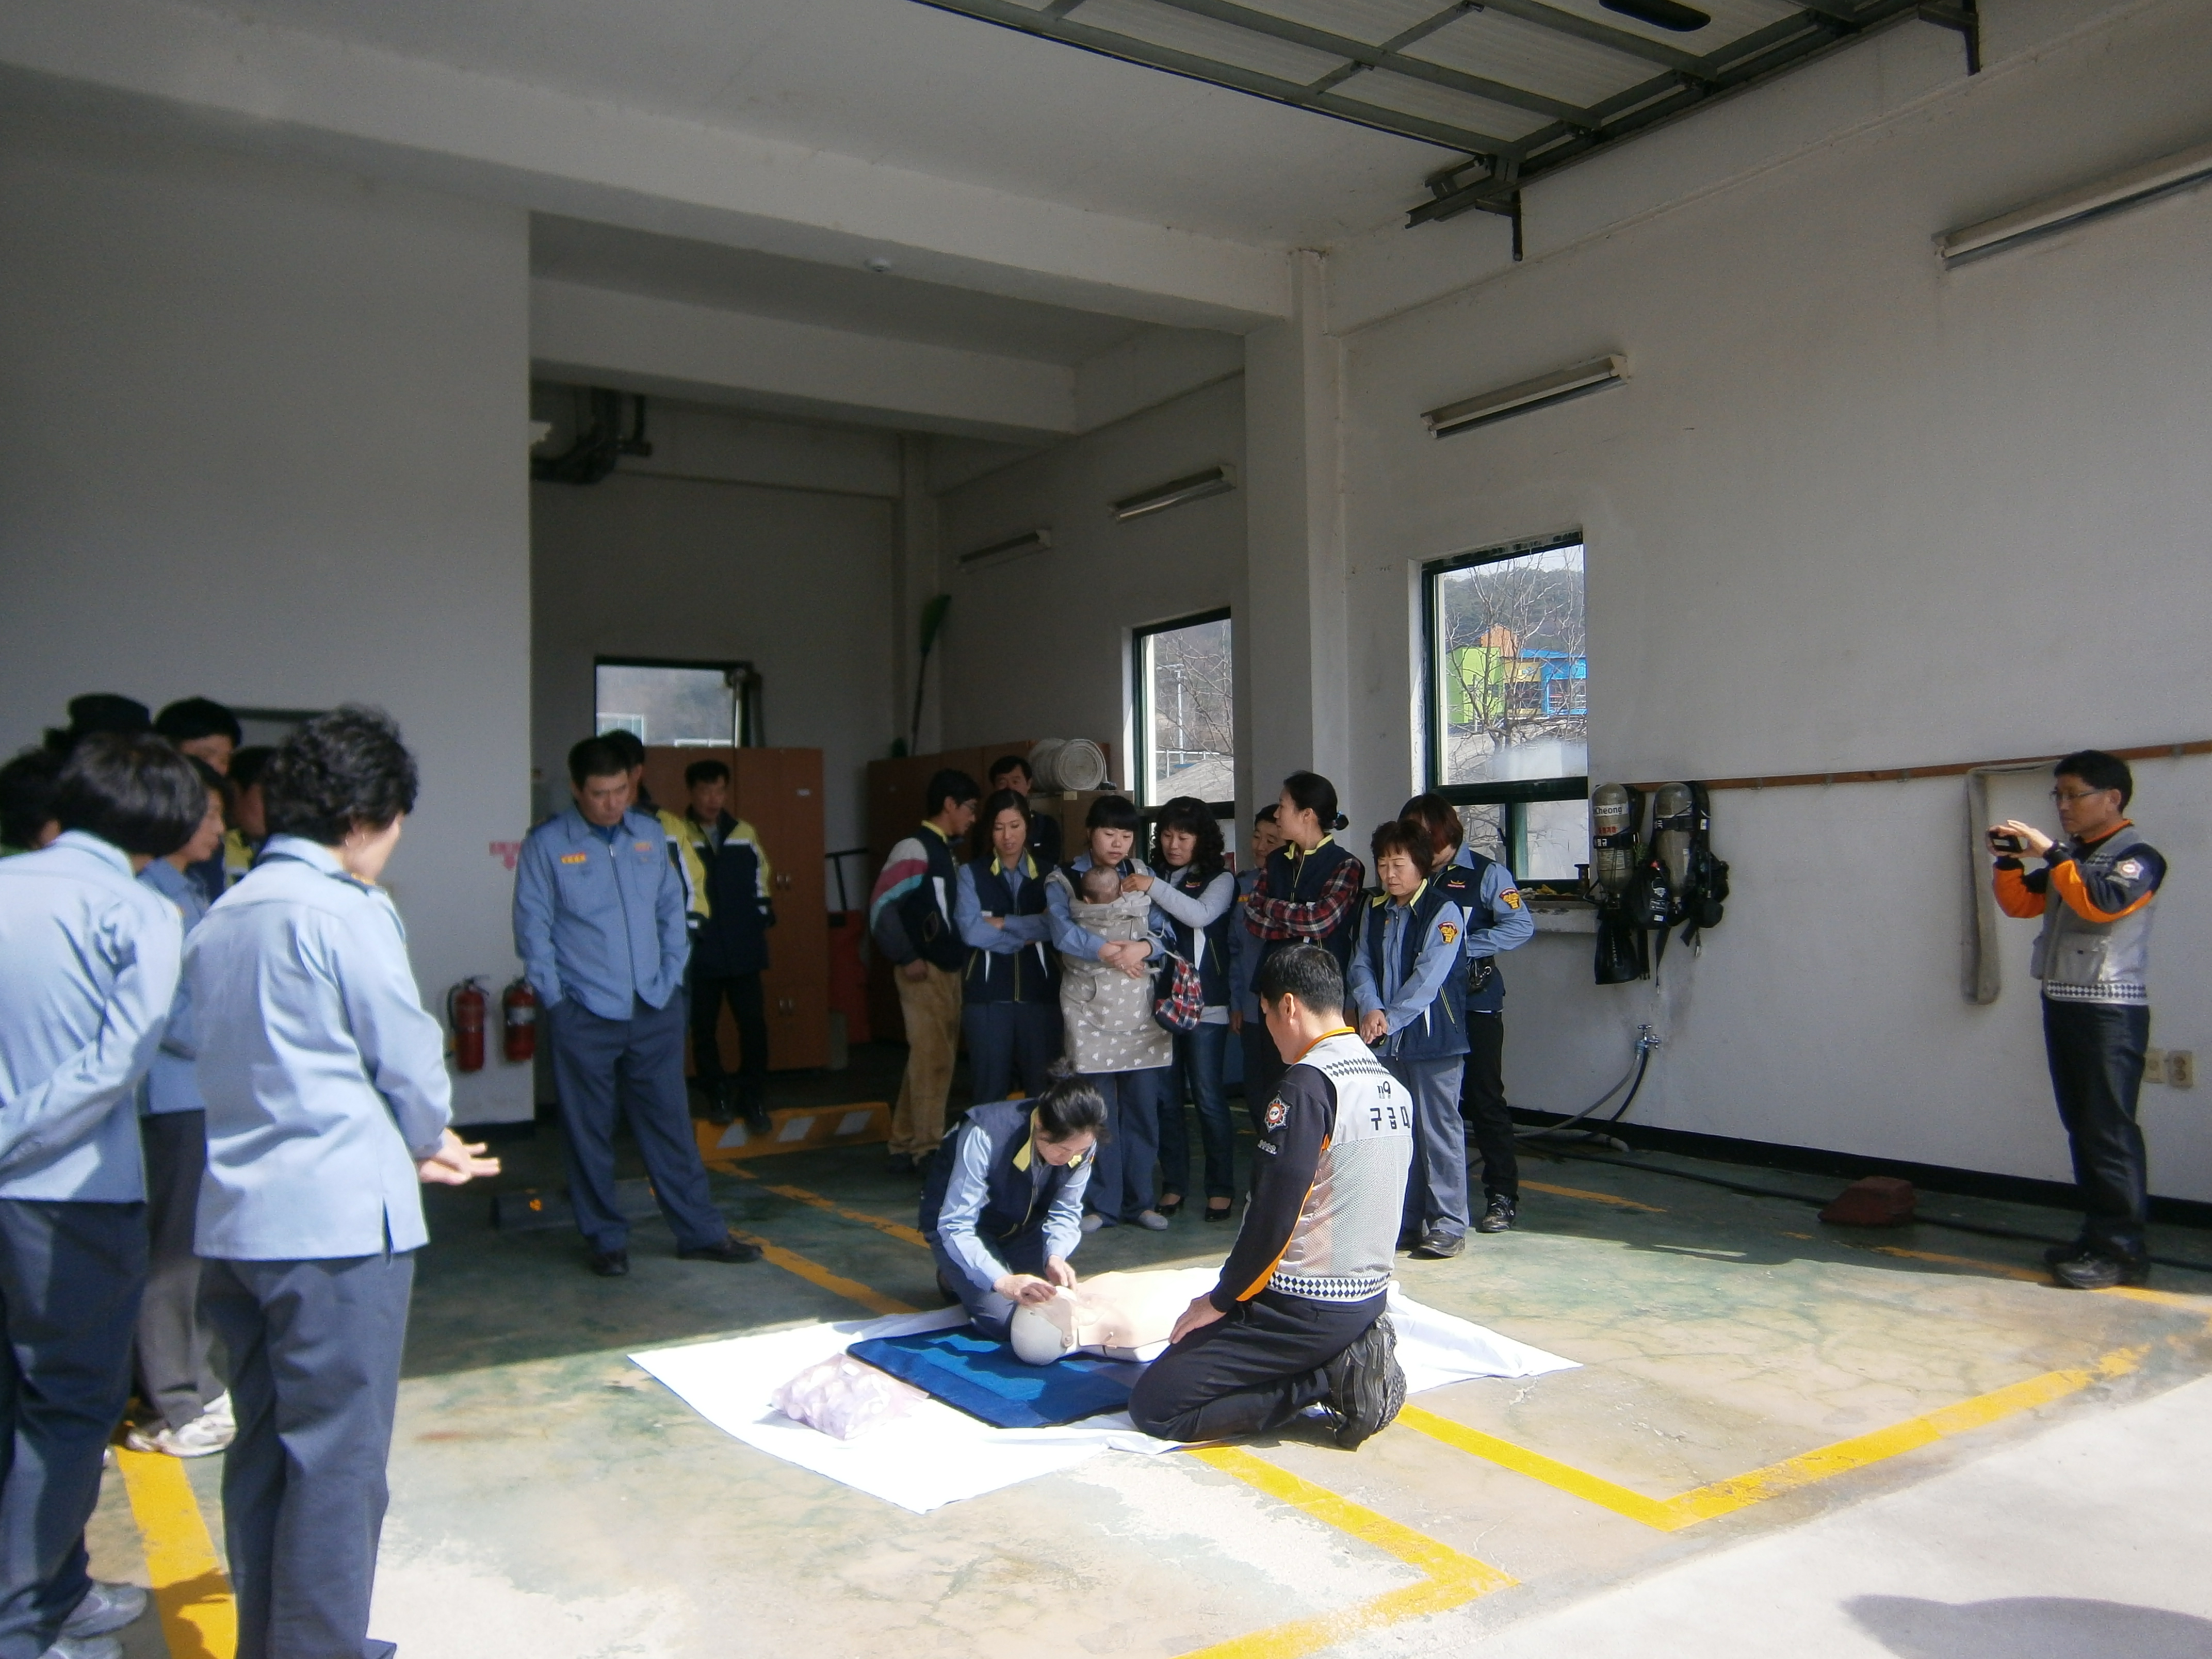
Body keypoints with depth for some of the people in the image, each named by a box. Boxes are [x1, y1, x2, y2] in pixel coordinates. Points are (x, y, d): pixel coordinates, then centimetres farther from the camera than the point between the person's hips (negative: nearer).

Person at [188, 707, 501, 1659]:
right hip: (337, 1221, -8)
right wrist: (428, 1142, 15)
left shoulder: (217, 920, 12)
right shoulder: (346, 912, -13)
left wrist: (411, 1148, 15)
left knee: (263, 1451, 18)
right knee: (339, 1462, 1)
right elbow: (410, 1061, -7)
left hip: (232, 1221, 8)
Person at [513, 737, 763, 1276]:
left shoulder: (650, 836, 7)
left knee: (671, 1125, 9)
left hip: (655, 1013, 3)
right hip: (584, 1019, -3)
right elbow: (533, 930, -4)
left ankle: (701, 1232, 17)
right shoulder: (545, 846, -5)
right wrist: (556, 999, -7)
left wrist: (671, 978, 5)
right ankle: (606, 1239, 20)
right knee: (590, 1134, 6)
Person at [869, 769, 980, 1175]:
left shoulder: (947, 852, 15)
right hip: (925, 972, -9)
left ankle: (904, 1148, 22)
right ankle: (928, 1150, 3)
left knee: (928, 1059, 13)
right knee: (933, 1059, -6)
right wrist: (907, 959, -17)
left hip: (949, 970, 9)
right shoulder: (915, 849, -12)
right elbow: (881, 907, -18)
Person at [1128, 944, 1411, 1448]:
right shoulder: (1392, 1086, 7)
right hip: (1370, 1296, 9)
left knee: (1154, 1406, -3)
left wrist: (1222, 1300, -7)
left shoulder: (1309, 1082, -19)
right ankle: (1348, 1359, 8)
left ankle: (1330, 1377, -7)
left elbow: (1273, 1214, -22)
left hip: (1304, 1307, -9)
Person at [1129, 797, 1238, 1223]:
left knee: (1207, 1096, -4)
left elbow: (1201, 914, -17)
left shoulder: (1219, 878, 2)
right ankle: (1174, 1183, 17)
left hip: (1204, 1002, -3)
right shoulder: (1153, 876, 13)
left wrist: (1155, 888, -22)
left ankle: (1221, 1187, 8)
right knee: (1166, 1096, 6)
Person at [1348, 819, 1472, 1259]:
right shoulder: (1375, 909, 11)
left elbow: (1428, 978, -15)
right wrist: (1372, 1009, -11)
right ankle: (1407, 1220, 22)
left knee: (1439, 1130, -2)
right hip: (1387, 1041, 6)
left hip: (1433, 1038, -6)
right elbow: (1362, 964, 7)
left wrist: (1390, 1020, -15)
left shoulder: (1443, 910, -9)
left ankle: (1449, 1225, 6)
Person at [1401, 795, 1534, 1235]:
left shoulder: (1485, 873, -2)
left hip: (1476, 1004, -5)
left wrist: (1463, 947, -17)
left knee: (1484, 1098, -1)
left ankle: (1502, 1197, 7)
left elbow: (1521, 926, -12)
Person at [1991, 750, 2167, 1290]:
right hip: (2061, 1004, 8)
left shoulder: (2137, 856, -6)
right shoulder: (2070, 856, 16)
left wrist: (2051, 854, -22)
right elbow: (2020, 903, 18)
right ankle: (2098, 1235, 18)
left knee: (2109, 1130, -8)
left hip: (2110, 1009, -8)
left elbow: (2104, 902, -24)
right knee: (2081, 1125, 11)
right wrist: (2008, 860, 3)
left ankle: (2123, 1250, -4)